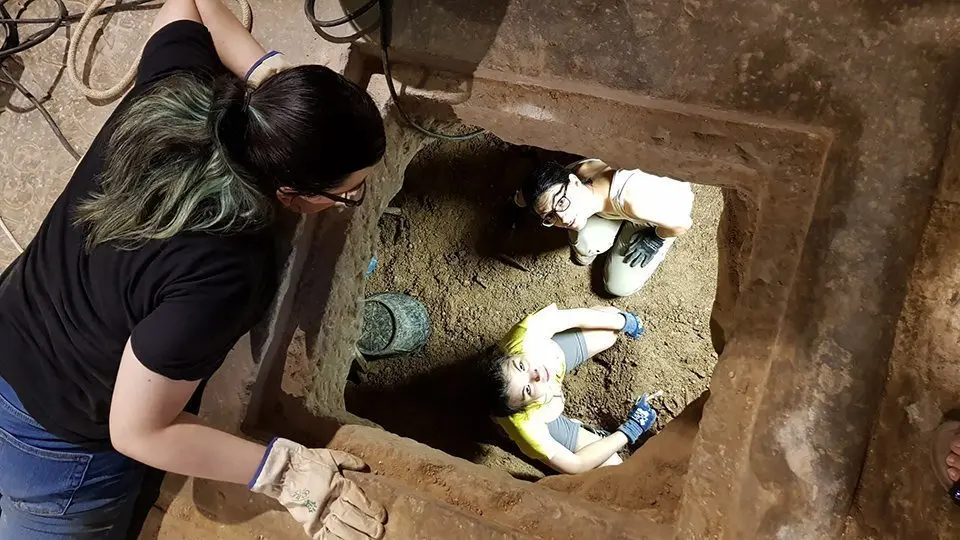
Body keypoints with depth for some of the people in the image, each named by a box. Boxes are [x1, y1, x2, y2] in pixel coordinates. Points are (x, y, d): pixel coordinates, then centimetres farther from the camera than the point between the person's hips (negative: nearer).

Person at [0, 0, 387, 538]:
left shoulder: (177, 88, -21)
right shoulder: (220, 273, -41)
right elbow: (138, 432, -30)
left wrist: (267, 70, -15)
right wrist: (285, 471, -25)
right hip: (56, 447, -5)